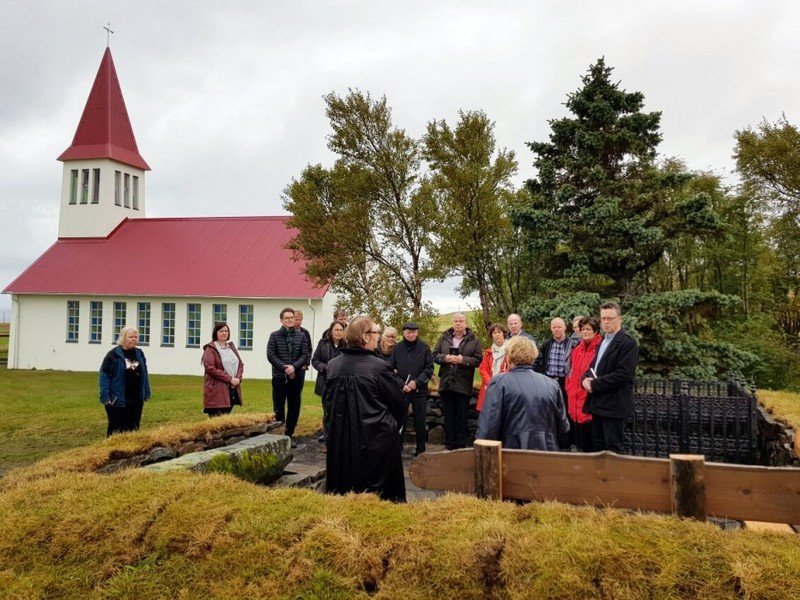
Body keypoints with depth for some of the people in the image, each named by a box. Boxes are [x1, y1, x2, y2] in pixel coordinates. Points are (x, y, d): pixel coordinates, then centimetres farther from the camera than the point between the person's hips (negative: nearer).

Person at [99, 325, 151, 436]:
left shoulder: (139, 354, 9)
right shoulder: (113, 354, -8)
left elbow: (144, 375, 15)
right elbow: (104, 375, -9)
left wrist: (146, 393, 13)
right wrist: (105, 396, -14)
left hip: (136, 399, 5)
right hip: (118, 399, -5)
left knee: (133, 428, 12)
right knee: (116, 429, 3)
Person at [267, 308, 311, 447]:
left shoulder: (301, 336, 7)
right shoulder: (274, 336, 1)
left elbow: (305, 355, 0)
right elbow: (270, 355, -6)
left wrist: (294, 366, -15)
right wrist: (284, 367, -14)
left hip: (296, 377, 2)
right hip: (279, 377, -2)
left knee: (294, 407, 6)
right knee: (279, 408, 4)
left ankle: (290, 434, 18)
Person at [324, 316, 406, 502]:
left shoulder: (333, 365, -4)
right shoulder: (378, 366, -18)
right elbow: (398, 400, -8)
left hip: (341, 439, 5)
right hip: (377, 439, -5)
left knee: (344, 490, 19)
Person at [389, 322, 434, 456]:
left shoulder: (424, 347, -1)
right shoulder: (397, 348, 1)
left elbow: (429, 368, -2)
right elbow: (391, 368, 1)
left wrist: (416, 382, -13)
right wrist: (401, 385, -10)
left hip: (419, 390, 0)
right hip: (401, 390, 1)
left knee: (420, 421, 8)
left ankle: (421, 449, 20)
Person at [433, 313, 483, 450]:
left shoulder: (474, 340, 0)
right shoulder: (444, 338, 8)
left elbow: (479, 360, -6)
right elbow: (435, 355, 6)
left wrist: (463, 359, -18)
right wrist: (445, 358, -13)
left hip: (463, 385, -2)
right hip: (446, 383, 3)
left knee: (462, 417, 5)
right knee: (448, 416, 10)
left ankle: (461, 445, 14)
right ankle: (449, 444, 19)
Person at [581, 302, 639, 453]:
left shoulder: (627, 343, -12)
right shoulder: (604, 340, 17)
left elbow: (622, 375, -20)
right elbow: (594, 366, 21)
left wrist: (594, 384, -15)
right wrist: (586, 378, -2)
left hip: (613, 405, -8)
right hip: (597, 404, 8)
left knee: (614, 448, -2)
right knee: (598, 446, 14)